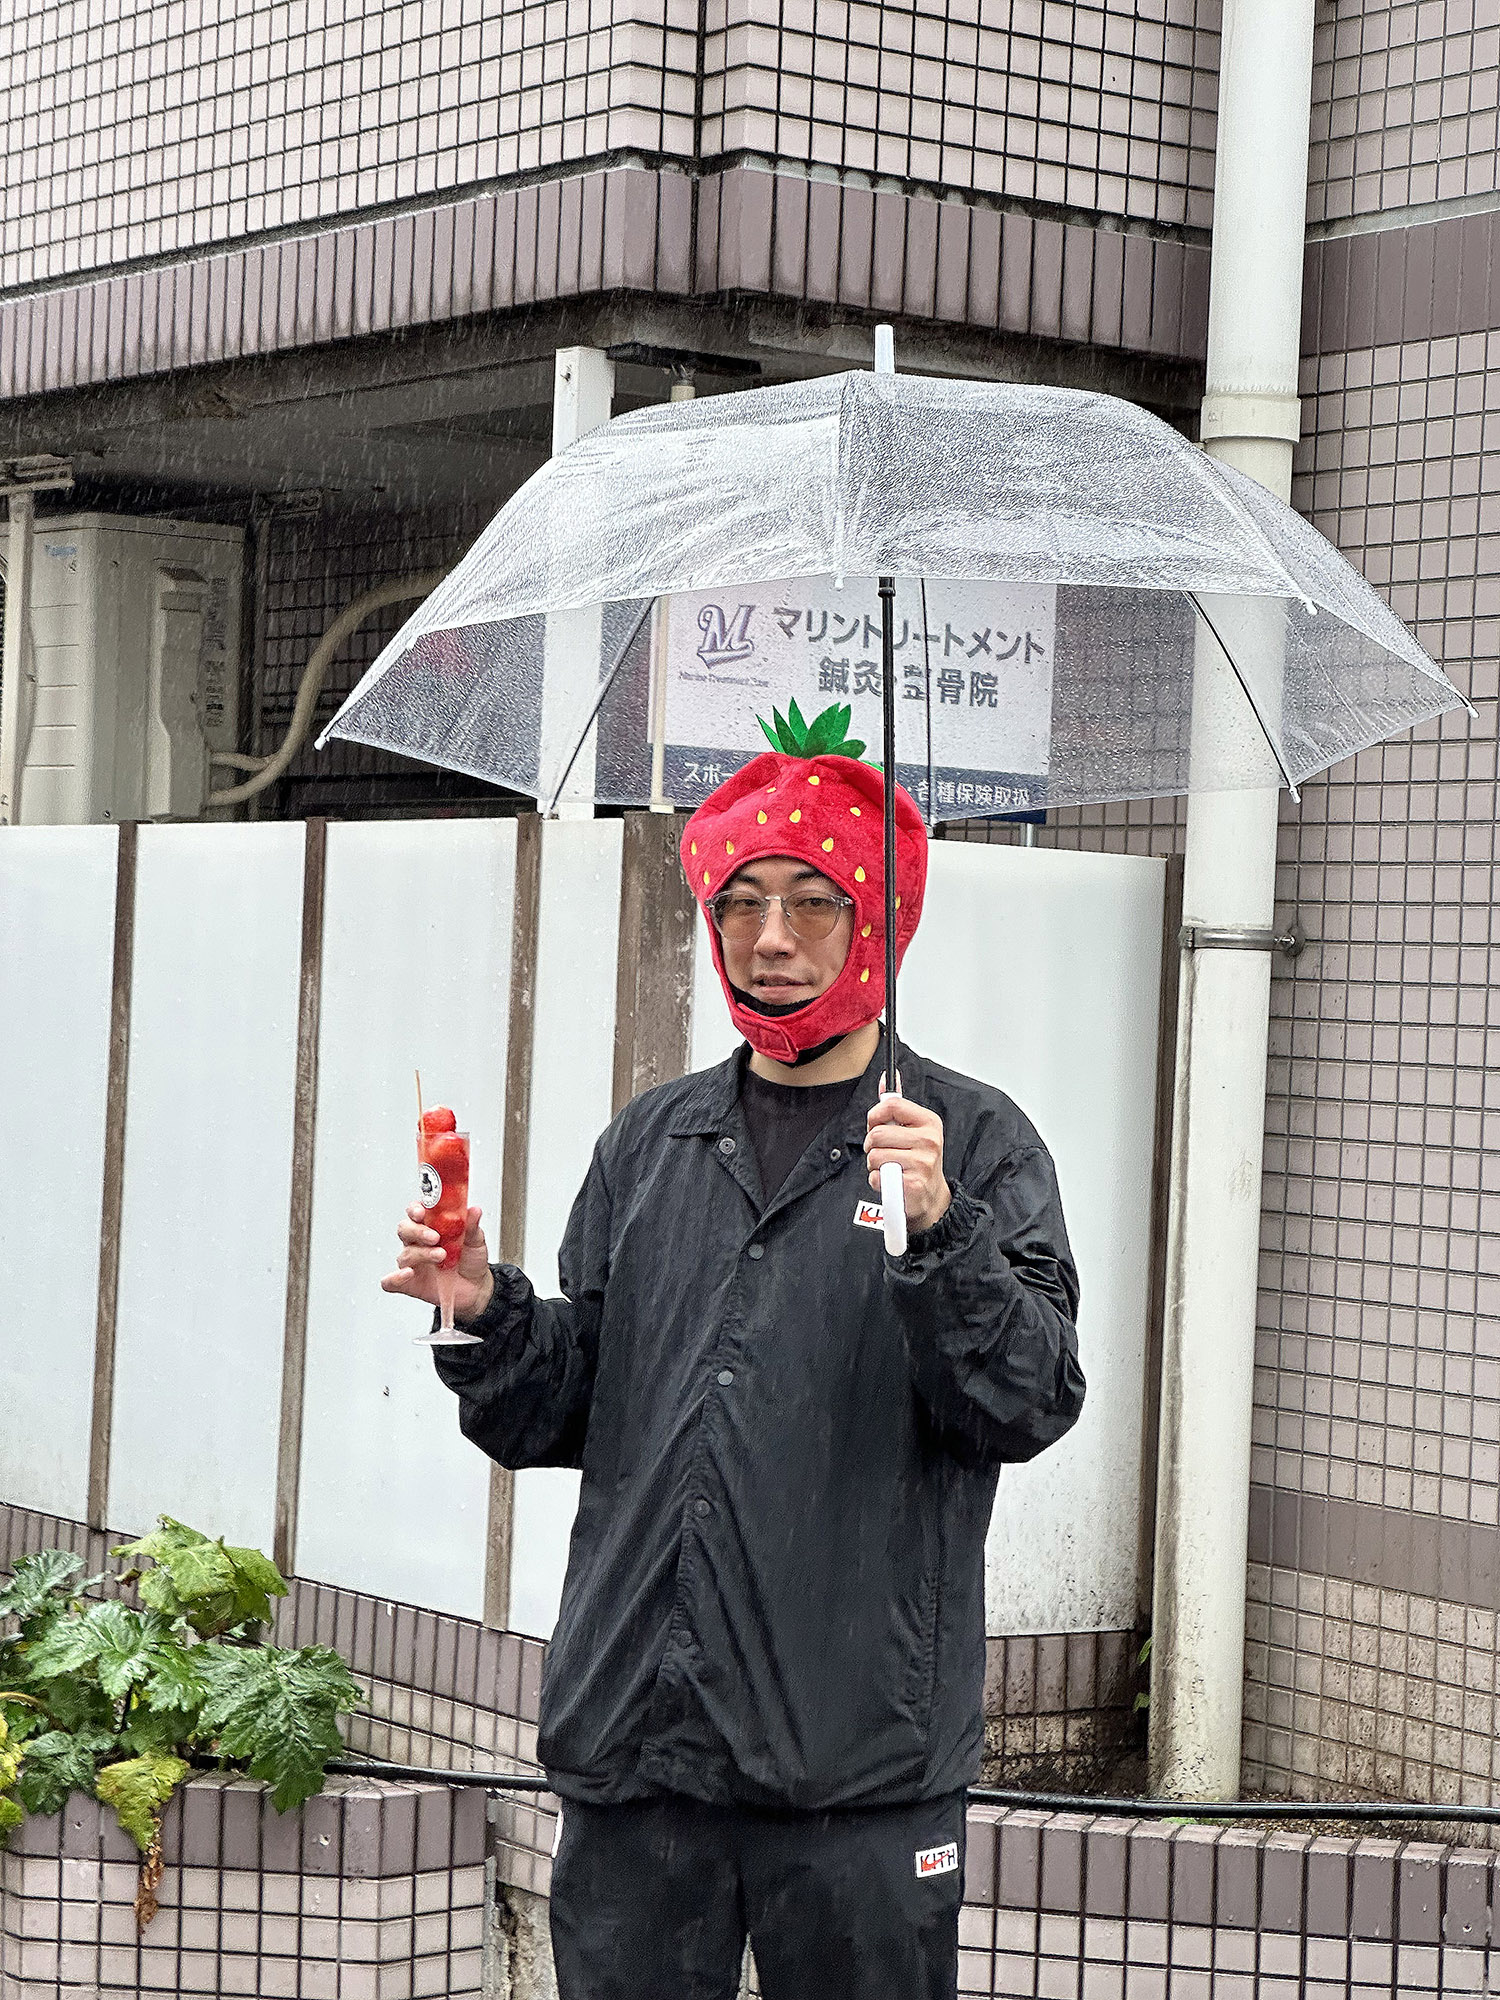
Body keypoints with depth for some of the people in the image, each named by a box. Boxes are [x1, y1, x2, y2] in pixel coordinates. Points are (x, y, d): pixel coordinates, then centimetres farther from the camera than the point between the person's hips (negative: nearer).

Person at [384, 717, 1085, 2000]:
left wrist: (939, 1232, -22)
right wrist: (488, 1315, -4)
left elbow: (1032, 1404, -8)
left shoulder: (972, 1145, 3)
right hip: (633, 1745, 3)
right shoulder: (653, 1145, 15)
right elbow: (562, 1417, 14)